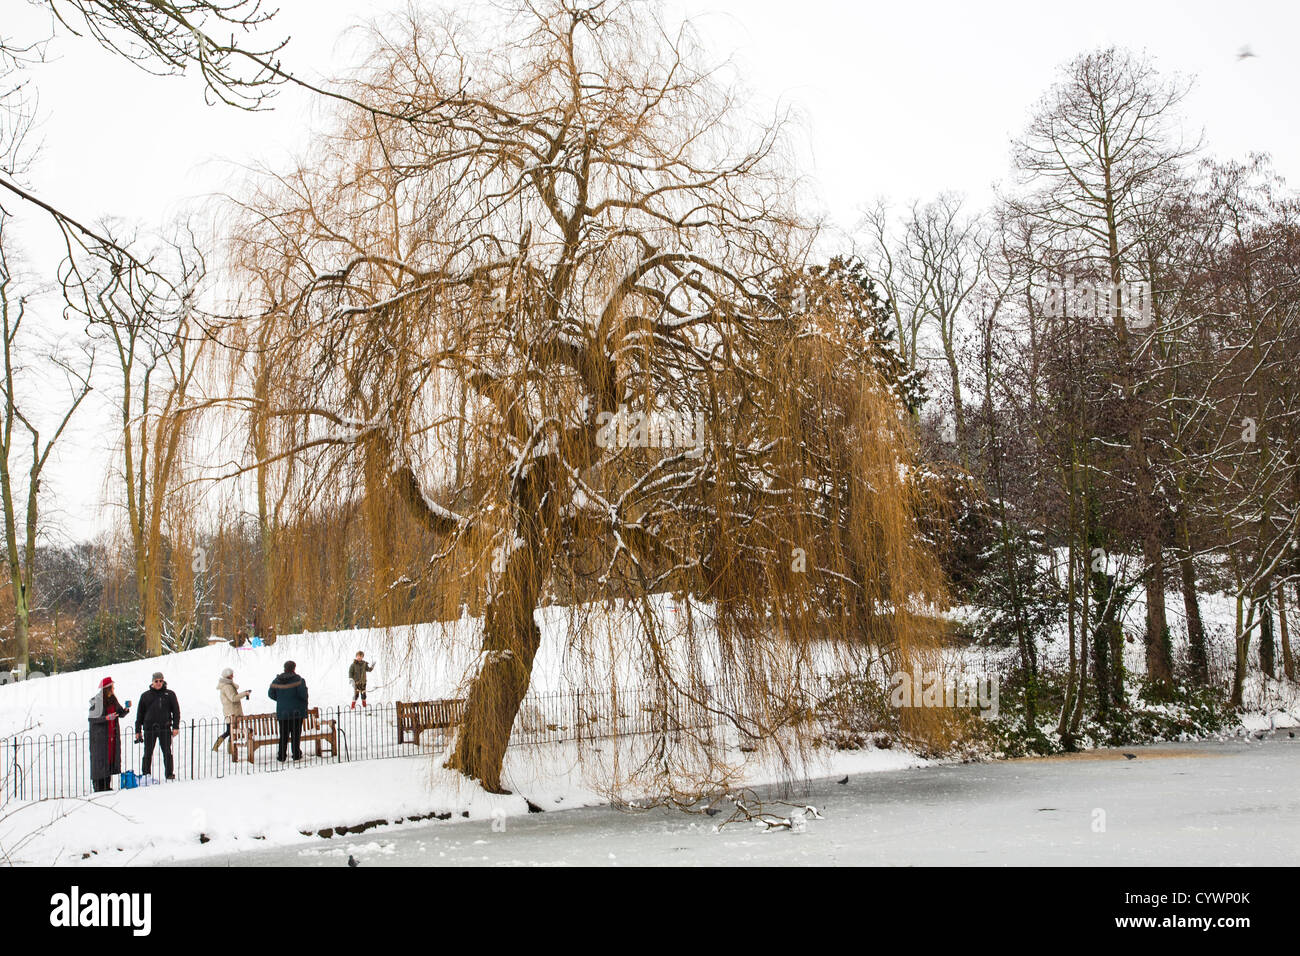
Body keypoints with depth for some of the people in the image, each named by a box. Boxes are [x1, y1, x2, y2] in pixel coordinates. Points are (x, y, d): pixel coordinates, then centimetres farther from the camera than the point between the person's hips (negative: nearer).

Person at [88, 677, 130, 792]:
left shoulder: (113, 699, 10)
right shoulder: (96, 701, -10)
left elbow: (121, 714, 14)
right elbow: (92, 719, -13)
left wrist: (126, 709, -6)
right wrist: (107, 718, -24)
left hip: (112, 735, 7)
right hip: (99, 735, -7)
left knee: (111, 758, 7)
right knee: (99, 760, -5)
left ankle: (107, 786, 14)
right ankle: (98, 786, -2)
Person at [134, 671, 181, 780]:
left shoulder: (169, 694, 8)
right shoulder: (145, 696, 10)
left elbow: (176, 711, 7)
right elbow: (140, 714, 14)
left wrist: (176, 727, -2)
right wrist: (138, 730, 9)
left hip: (165, 728, -1)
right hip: (149, 729, 1)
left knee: (167, 753, 0)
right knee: (148, 753, 3)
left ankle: (169, 773, 7)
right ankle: (145, 774, 11)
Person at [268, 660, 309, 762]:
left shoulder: (277, 680, 3)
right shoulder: (297, 679, -10)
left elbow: (271, 694, 5)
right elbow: (302, 693, -17)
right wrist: (305, 703, 3)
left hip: (282, 711, 3)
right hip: (297, 711, -3)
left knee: (284, 734, 9)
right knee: (296, 733, 4)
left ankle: (281, 756, 9)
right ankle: (296, 755, 7)